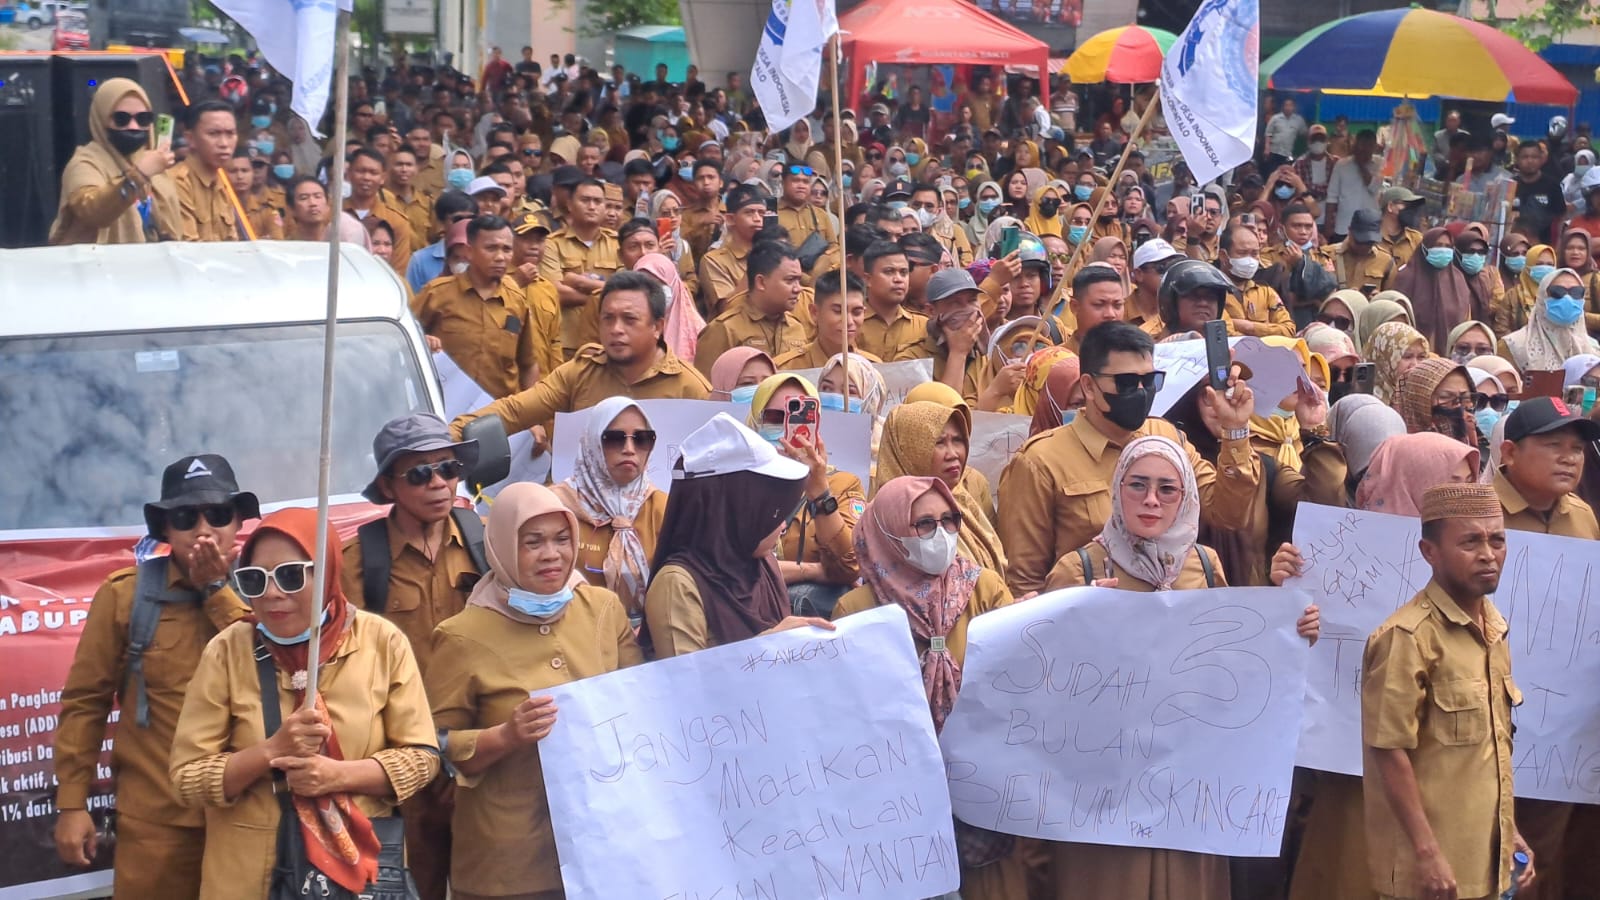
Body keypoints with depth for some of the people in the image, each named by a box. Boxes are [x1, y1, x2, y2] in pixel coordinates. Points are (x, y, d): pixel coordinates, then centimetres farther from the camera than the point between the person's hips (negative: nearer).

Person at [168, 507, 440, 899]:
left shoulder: (381, 641, -7)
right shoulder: (228, 651, -8)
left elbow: (421, 755, -3)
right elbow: (187, 778, -7)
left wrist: (339, 775, -18)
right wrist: (272, 751, -21)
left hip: (361, 862, 1)